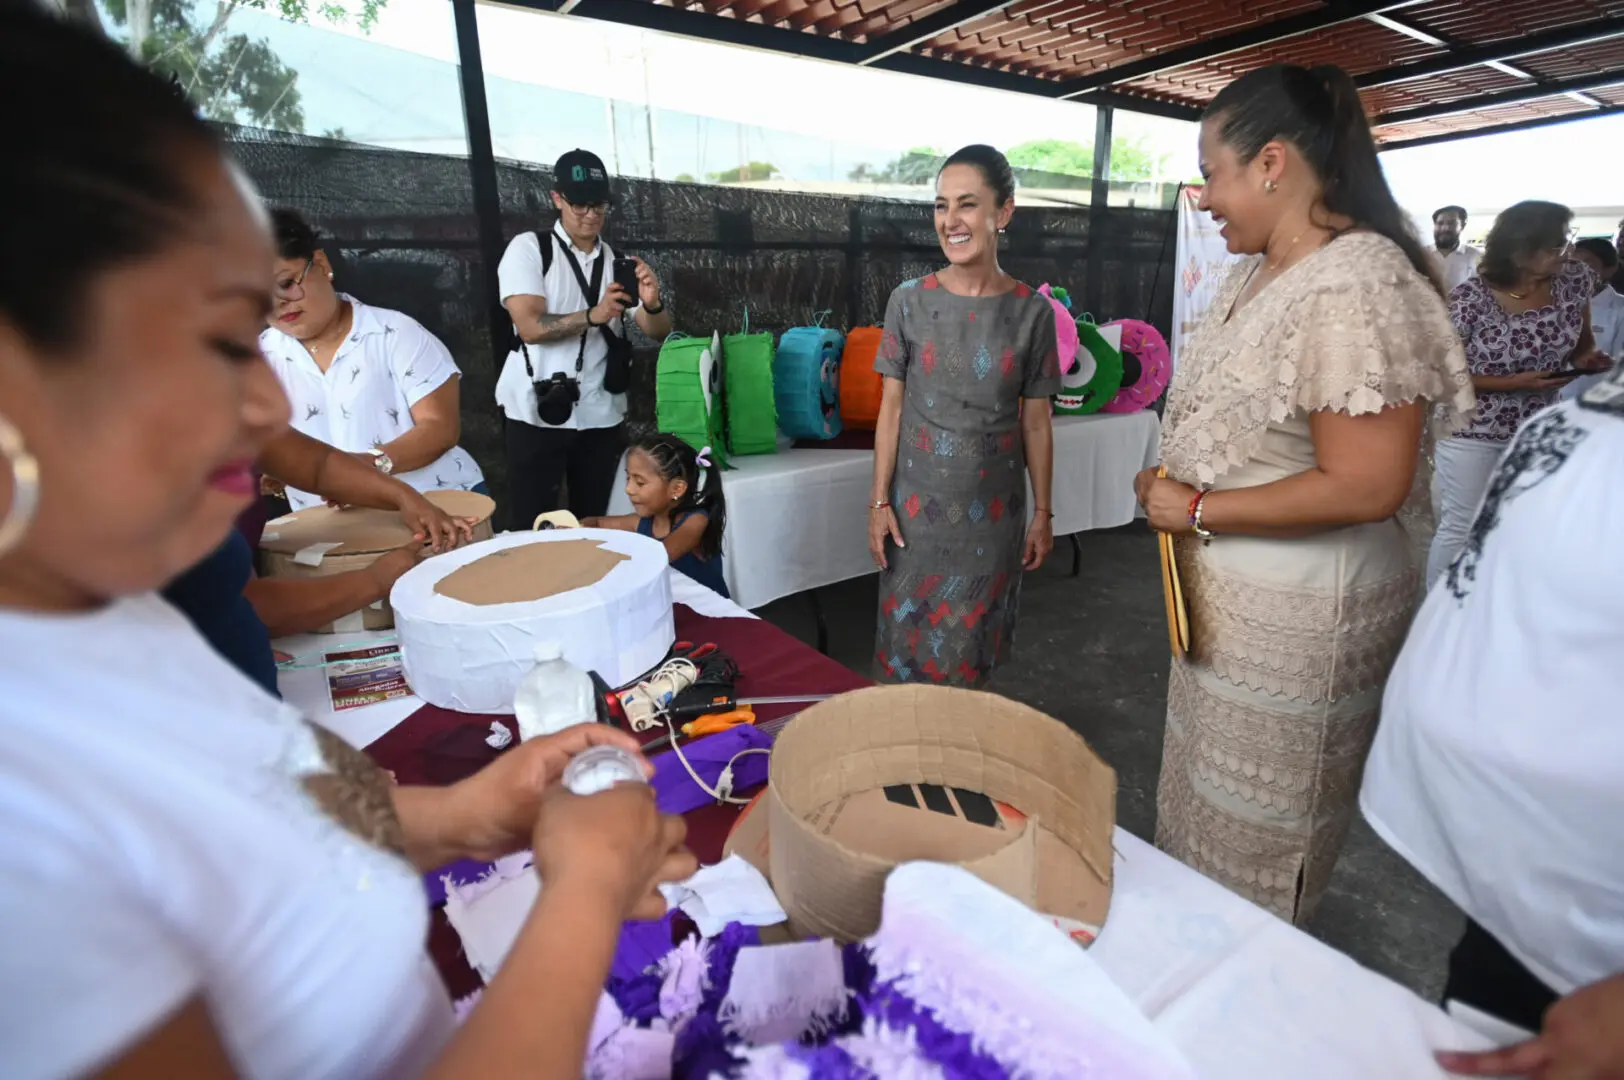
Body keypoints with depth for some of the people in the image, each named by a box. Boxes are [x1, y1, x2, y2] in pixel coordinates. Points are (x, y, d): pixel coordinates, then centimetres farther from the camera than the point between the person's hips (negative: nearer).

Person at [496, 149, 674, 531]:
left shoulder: (617, 261, 11)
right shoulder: (528, 248, 0)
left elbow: (659, 331, 4)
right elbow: (530, 327, -13)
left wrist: (652, 304, -19)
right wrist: (594, 316, -27)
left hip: (602, 416, 3)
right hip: (536, 413, -3)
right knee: (532, 527, 0)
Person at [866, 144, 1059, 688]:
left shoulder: (1032, 312, -4)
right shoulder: (909, 301, -4)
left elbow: (1035, 422, 1)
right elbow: (891, 408, -2)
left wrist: (1043, 512, 3)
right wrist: (879, 501, -4)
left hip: (994, 509, 1)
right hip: (918, 503, 0)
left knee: (971, 648, 13)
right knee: (909, 642, 9)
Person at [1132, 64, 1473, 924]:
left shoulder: (1356, 287, -21)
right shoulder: (1257, 271, 7)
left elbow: (1365, 487, -25)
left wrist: (1197, 510, -19)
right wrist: (1169, 484, 1)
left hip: (1297, 618, -9)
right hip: (1221, 595, 10)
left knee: (1252, 853, 11)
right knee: (1196, 807, 25)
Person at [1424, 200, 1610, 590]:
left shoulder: (1575, 280, -3)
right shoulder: (1470, 299, -19)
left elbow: (1583, 339, 13)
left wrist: (1586, 358, -9)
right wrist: (1515, 384, -20)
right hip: (1473, 431, -5)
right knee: (1460, 529, 3)